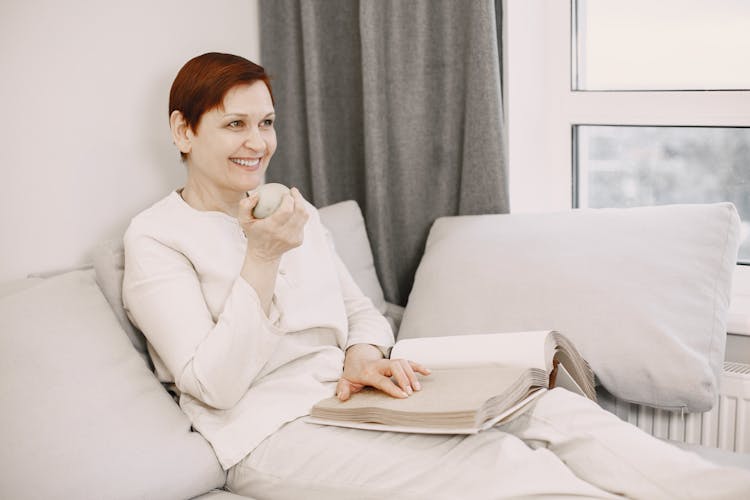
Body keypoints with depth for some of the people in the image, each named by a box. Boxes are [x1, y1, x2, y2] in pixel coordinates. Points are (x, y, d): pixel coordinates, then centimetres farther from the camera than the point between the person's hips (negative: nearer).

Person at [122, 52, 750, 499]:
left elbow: (360, 310, 18)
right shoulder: (156, 238, -6)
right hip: (274, 432, -6)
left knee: (550, 410, -14)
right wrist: (261, 260, -22)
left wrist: (362, 356, -6)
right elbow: (214, 386, -14)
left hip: (345, 392, 7)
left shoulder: (294, 210, 15)